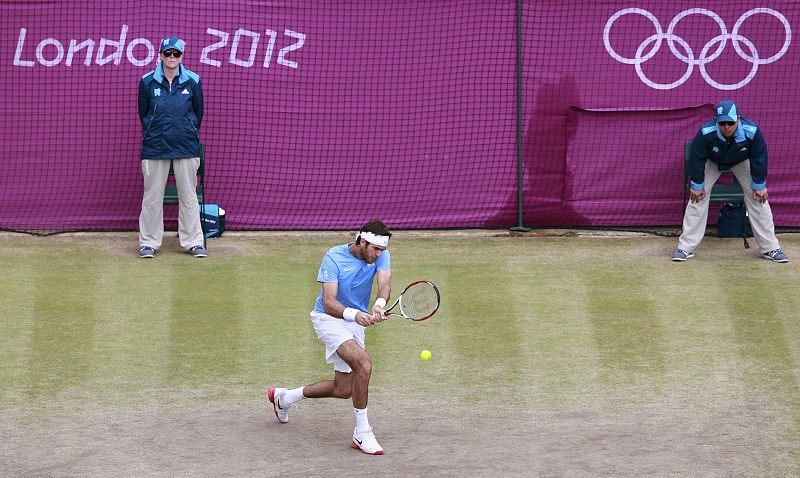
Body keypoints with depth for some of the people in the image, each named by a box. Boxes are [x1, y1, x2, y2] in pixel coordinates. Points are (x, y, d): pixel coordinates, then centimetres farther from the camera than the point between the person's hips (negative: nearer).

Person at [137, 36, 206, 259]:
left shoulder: (193, 81, 1)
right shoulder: (148, 82, 0)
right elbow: (143, 113, 11)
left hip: (186, 148, 0)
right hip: (155, 147, 0)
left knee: (188, 196, 4)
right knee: (152, 196, 3)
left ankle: (193, 242, 10)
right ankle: (148, 242, 10)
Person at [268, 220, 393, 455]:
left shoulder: (381, 256, -9)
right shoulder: (334, 257, -22)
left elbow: (385, 284, -28)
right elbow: (329, 303, -30)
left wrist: (379, 305, -51)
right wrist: (354, 314, -50)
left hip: (355, 323, 6)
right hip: (329, 318, -6)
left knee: (343, 390, 12)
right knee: (363, 363, -30)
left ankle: (284, 397, 35)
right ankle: (362, 433, -22)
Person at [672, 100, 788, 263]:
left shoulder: (752, 132, -38)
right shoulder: (706, 133, -40)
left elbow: (759, 159, -21)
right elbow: (697, 159, -24)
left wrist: (759, 185, -13)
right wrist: (697, 185, -16)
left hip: (742, 162, 1)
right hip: (712, 162, -1)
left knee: (758, 198, -5)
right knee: (697, 198, -11)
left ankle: (770, 248, 3)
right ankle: (686, 247, -4)